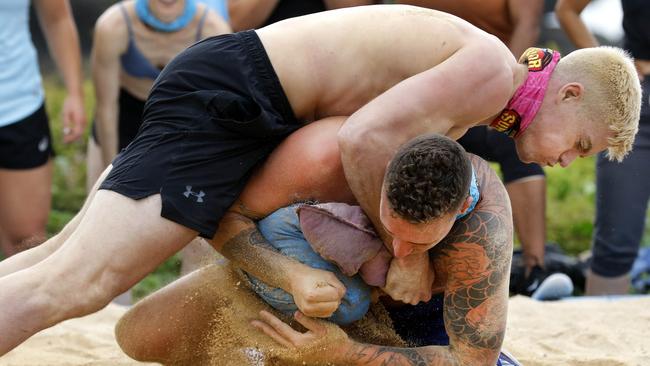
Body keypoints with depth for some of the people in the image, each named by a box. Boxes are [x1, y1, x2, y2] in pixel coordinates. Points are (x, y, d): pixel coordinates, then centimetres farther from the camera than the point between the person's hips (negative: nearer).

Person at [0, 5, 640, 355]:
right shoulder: (493, 69, -12)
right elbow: (363, 139, -23)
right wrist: (408, 252, -11)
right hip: (226, 104, -11)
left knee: (65, 255, 12)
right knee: (75, 285, -20)